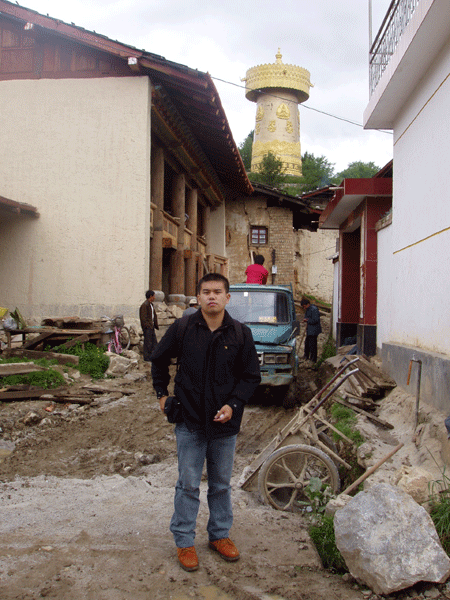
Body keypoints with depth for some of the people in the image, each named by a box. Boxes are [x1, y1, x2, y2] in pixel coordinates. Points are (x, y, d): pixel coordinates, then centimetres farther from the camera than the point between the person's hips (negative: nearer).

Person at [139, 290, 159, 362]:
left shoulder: (151, 304, 16)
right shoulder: (145, 305, -15)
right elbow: (143, 317, -18)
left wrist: (155, 325, 16)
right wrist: (147, 326, -20)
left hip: (151, 326, 10)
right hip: (147, 327, -10)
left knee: (154, 342, 11)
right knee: (148, 342, -4)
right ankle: (147, 358, 3)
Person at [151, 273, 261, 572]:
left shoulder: (240, 334, -3)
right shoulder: (182, 328, -5)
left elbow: (252, 376, 3)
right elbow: (159, 360, 12)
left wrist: (233, 404, -9)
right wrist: (162, 393, 9)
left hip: (225, 424, 1)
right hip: (190, 422, -1)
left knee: (221, 484, 15)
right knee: (188, 485, 7)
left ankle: (220, 534, 33)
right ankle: (184, 541, 21)